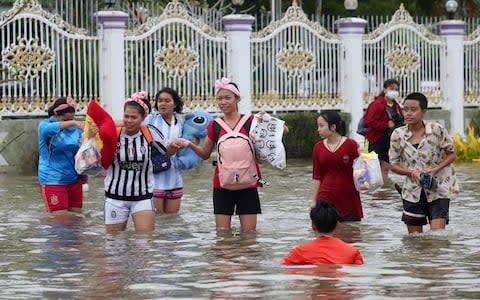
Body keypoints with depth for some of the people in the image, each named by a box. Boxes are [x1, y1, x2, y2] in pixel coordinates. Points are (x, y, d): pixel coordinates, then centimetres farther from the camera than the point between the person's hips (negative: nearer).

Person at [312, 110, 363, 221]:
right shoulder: (318, 147, 5)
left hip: (349, 199, -2)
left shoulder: (350, 145, -5)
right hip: (326, 198, 2)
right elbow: (317, 176, 10)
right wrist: (314, 201, 8)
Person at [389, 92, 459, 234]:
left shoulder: (437, 130, -10)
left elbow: (451, 154, 0)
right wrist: (411, 172, -16)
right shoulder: (398, 135, -4)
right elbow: (394, 165, 4)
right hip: (413, 191, 3)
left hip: (438, 189, -3)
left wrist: (435, 169, -16)